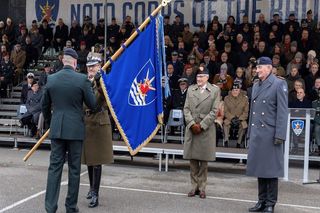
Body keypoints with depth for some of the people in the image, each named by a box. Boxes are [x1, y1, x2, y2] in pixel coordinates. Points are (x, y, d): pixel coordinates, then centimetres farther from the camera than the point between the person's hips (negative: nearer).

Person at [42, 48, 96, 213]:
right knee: (74, 169, 7)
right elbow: (92, 104, -3)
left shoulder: (51, 79, 2)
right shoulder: (82, 79, -9)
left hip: (56, 129, 3)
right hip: (75, 129, -3)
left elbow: (45, 105, 12)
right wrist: (90, 89, 15)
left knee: (54, 167, 6)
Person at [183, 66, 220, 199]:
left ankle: (202, 187, 13)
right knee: (192, 159, 5)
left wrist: (201, 125, -11)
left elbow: (214, 111, -4)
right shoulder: (191, 89, 12)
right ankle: (194, 186, 15)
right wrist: (192, 124, -8)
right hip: (191, 128, 3)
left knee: (204, 160, 4)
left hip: (206, 129, -3)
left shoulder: (215, 90, 2)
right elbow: (186, 109, 6)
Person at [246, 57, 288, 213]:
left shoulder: (279, 84, -4)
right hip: (256, 133, 6)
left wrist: (279, 135, -15)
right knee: (259, 169, 11)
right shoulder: (255, 85, 16)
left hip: (270, 134, -6)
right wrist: (250, 133, 14)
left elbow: (283, 111, -10)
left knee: (271, 169, 1)